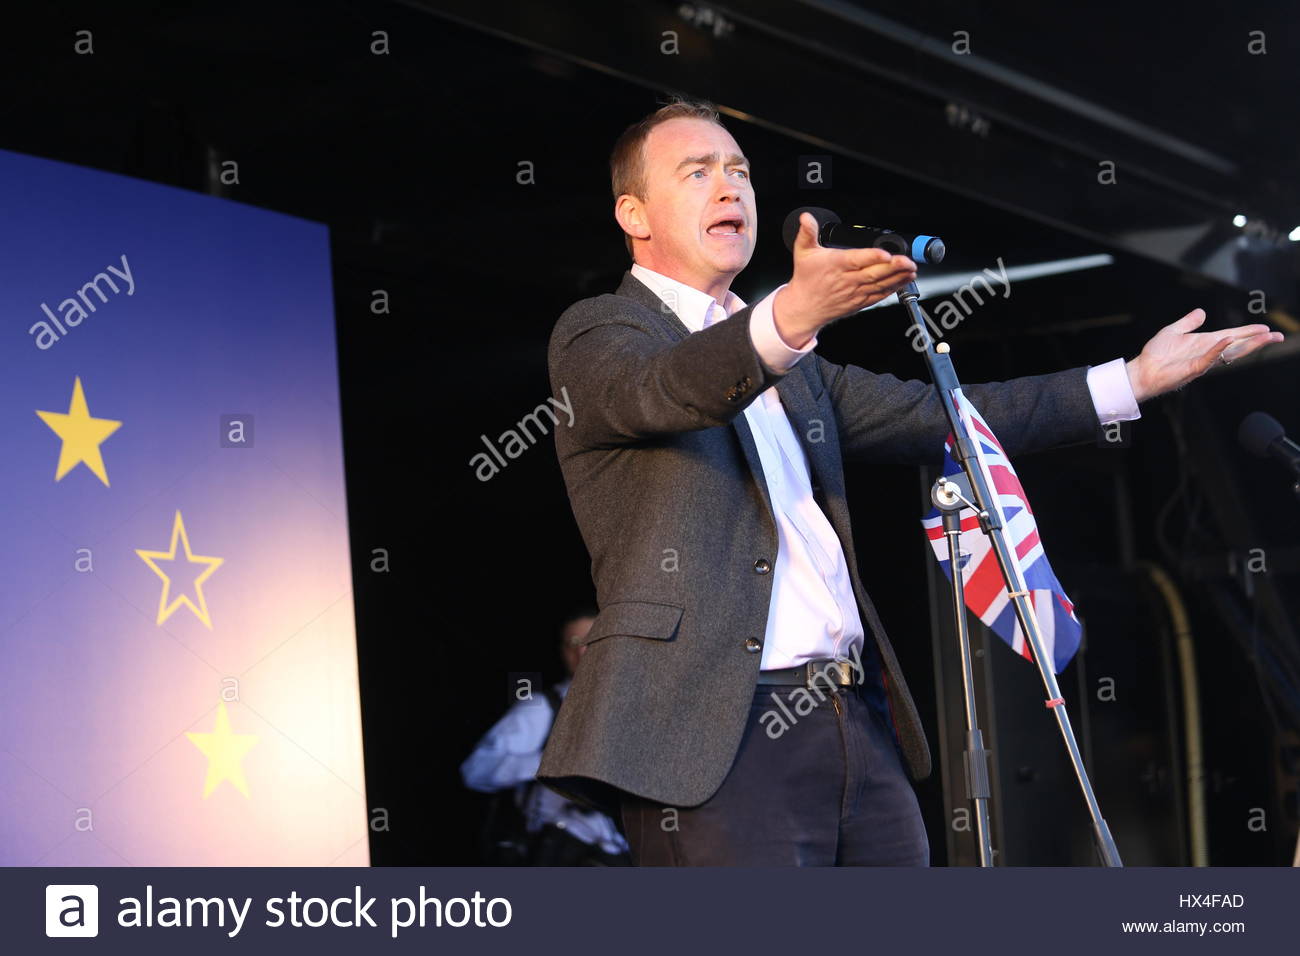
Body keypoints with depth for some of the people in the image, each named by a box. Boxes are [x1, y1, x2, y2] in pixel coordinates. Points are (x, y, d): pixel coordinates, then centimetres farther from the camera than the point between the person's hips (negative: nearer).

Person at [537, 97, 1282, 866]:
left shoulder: (793, 367, 26)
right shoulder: (596, 333, 2)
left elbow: (932, 417, 24)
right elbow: (665, 390, -20)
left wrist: (1134, 379, 21)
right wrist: (791, 314, -40)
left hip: (860, 725, 7)